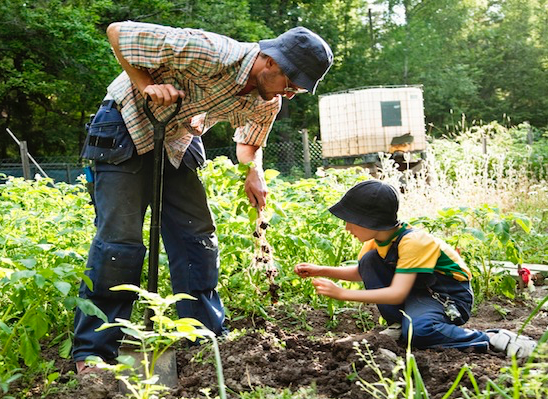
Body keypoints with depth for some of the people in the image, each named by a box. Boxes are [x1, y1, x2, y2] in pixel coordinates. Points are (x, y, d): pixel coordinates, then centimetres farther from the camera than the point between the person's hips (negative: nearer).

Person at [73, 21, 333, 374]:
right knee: (119, 239, -11)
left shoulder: (267, 103, -8)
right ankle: (92, 352, -2)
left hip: (178, 142, 7)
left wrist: (255, 173, -8)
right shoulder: (209, 53, -31)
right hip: (129, 128, -6)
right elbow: (117, 31, -23)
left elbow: (250, 143, 13)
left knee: (198, 235, 1)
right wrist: (146, 84, -31)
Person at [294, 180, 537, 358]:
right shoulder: (376, 239, -3)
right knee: (369, 261, -10)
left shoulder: (412, 242, -28)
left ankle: (493, 339, -20)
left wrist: (342, 294, -33)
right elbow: (360, 273, 14)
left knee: (417, 330, -39)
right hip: (415, 292, 8)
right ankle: (398, 325, 0)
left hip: (449, 297, -8)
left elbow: (397, 294, -33)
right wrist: (321, 271, 1)